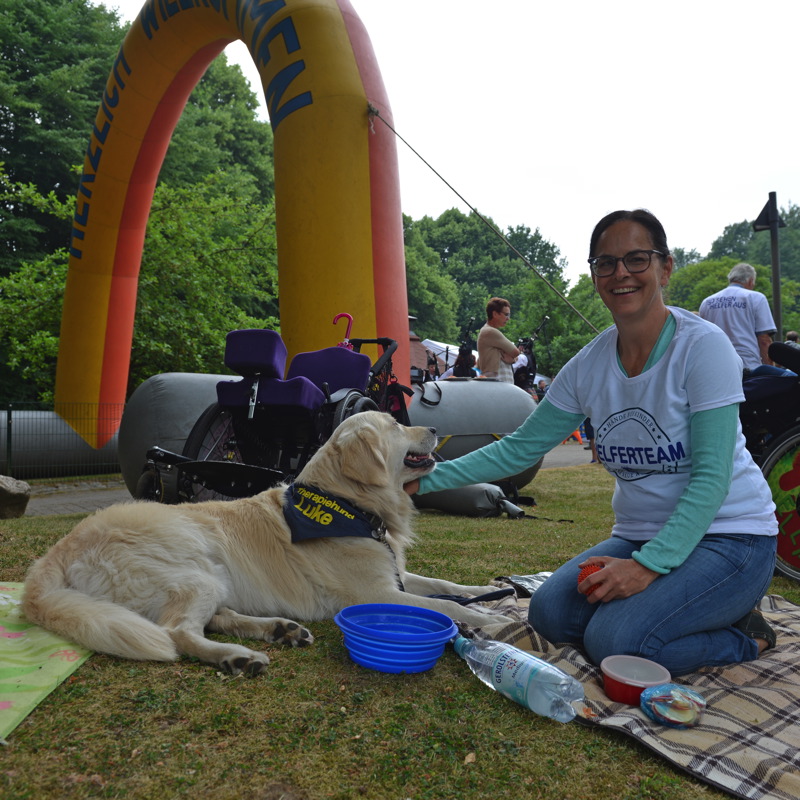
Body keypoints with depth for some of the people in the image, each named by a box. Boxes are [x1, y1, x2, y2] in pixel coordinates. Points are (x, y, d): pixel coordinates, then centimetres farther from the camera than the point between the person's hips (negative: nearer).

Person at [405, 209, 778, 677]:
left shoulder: (703, 345, -16)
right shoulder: (589, 366, 0)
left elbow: (712, 477, -19)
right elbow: (521, 447, 3)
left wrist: (649, 565, -28)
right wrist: (427, 478, -5)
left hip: (729, 536, -5)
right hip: (640, 534, 6)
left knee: (615, 642, -24)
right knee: (551, 613, -13)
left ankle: (745, 634, 4)